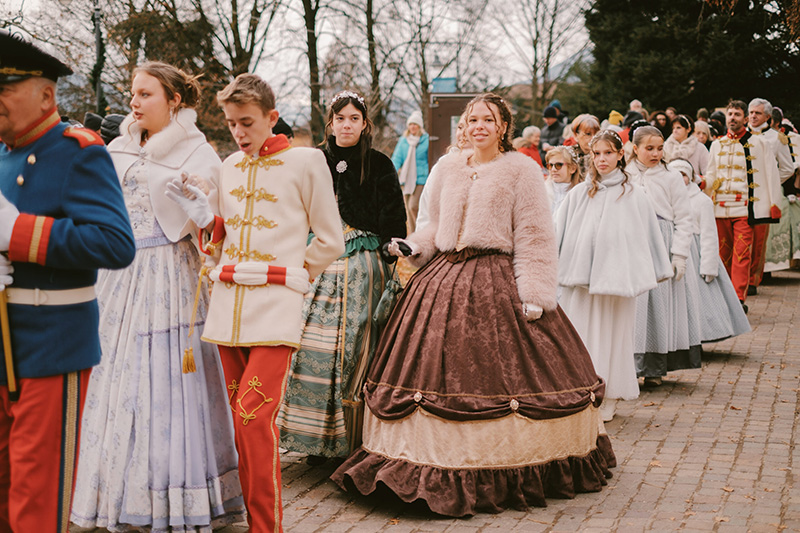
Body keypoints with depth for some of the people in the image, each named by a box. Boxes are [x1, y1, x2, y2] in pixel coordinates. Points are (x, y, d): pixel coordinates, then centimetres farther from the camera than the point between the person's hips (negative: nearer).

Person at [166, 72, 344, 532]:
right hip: (228, 306, 5)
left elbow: (331, 242, 7)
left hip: (275, 309, -5)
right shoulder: (229, 168, 16)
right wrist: (203, 217, 2)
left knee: (254, 415, -14)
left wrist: (289, 276, 9)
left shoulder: (305, 162, 2)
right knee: (238, 418, 6)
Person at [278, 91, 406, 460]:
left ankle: (354, 440, 3)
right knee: (314, 346, -4)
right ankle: (316, 439, 6)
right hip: (320, 265, 3)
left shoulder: (379, 166, 3)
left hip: (364, 268, -3)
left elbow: (394, 224, 2)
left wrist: (397, 266, -7)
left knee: (356, 348, -6)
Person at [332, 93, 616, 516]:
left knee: (496, 370, -5)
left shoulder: (521, 170, 0)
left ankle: (501, 473, 5)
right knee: (435, 367, 0)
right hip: (445, 277, 5)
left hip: (497, 282, -5)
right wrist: (413, 247, 4)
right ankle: (442, 469, 8)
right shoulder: (447, 168, 15)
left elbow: (534, 237, -4)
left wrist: (532, 294, -12)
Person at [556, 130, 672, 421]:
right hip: (579, 277, 1)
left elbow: (649, 234, 9)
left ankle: (609, 398, 14)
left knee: (611, 335, 4)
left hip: (615, 276, -1)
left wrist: (659, 271, 9)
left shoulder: (633, 195, 4)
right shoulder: (578, 194, 6)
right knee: (578, 334, 2)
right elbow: (558, 231, 8)